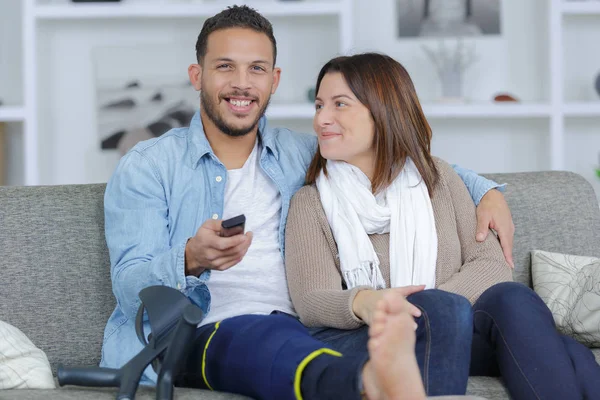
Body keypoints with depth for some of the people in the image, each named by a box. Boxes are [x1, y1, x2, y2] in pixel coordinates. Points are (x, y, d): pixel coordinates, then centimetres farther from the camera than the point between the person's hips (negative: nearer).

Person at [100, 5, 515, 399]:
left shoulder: (302, 156, 22)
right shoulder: (146, 167, 10)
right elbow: (131, 290, -1)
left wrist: (487, 191, 15)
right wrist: (191, 260, -23)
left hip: (299, 330, 4)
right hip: (206, 335, -4)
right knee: (268, 334, -43)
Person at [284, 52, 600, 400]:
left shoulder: (437, 177, 18)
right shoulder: (310, 203, 11)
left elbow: (491, 263, 7)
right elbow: (311, 300, -4)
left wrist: (417, 308, -14)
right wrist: (362, 302, -29)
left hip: (453, 339, 3)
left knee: (512, 300, -29)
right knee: (446, 310, -33)